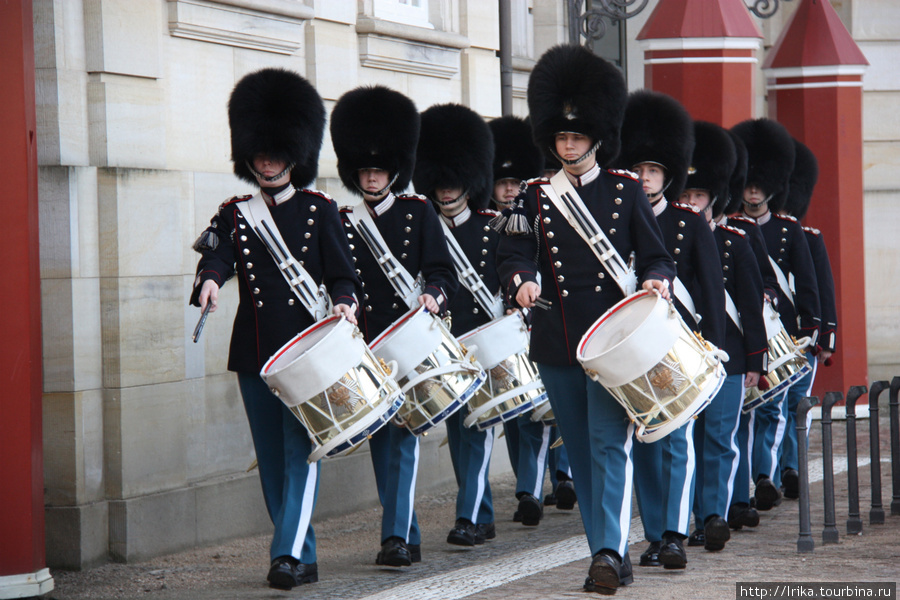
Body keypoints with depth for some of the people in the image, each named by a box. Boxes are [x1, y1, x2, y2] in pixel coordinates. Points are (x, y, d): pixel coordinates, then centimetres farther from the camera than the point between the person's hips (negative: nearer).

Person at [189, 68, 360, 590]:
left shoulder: (320, 210, 5)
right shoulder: (234, 214, 9)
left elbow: (343, 274, 1)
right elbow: (216, 254, -10)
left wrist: (344, 304, -21)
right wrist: (209, 282, -33)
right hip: (255, 351, 3)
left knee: (301, 448, -12)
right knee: (273, 458, 7)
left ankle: (289, 552, -16)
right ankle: (305, 558, 15)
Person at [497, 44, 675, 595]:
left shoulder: (626, 192, 4)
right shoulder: (538, 197, 9)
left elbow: (657, 256, 5)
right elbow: (514, 253, 2)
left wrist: (656, 280, -17)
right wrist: (523, 280, -20)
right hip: (558, 342, 3)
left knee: (609, 443, -13)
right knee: (580, 453, 7)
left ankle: (610, 551, -17)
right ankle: (609, 554, 15)